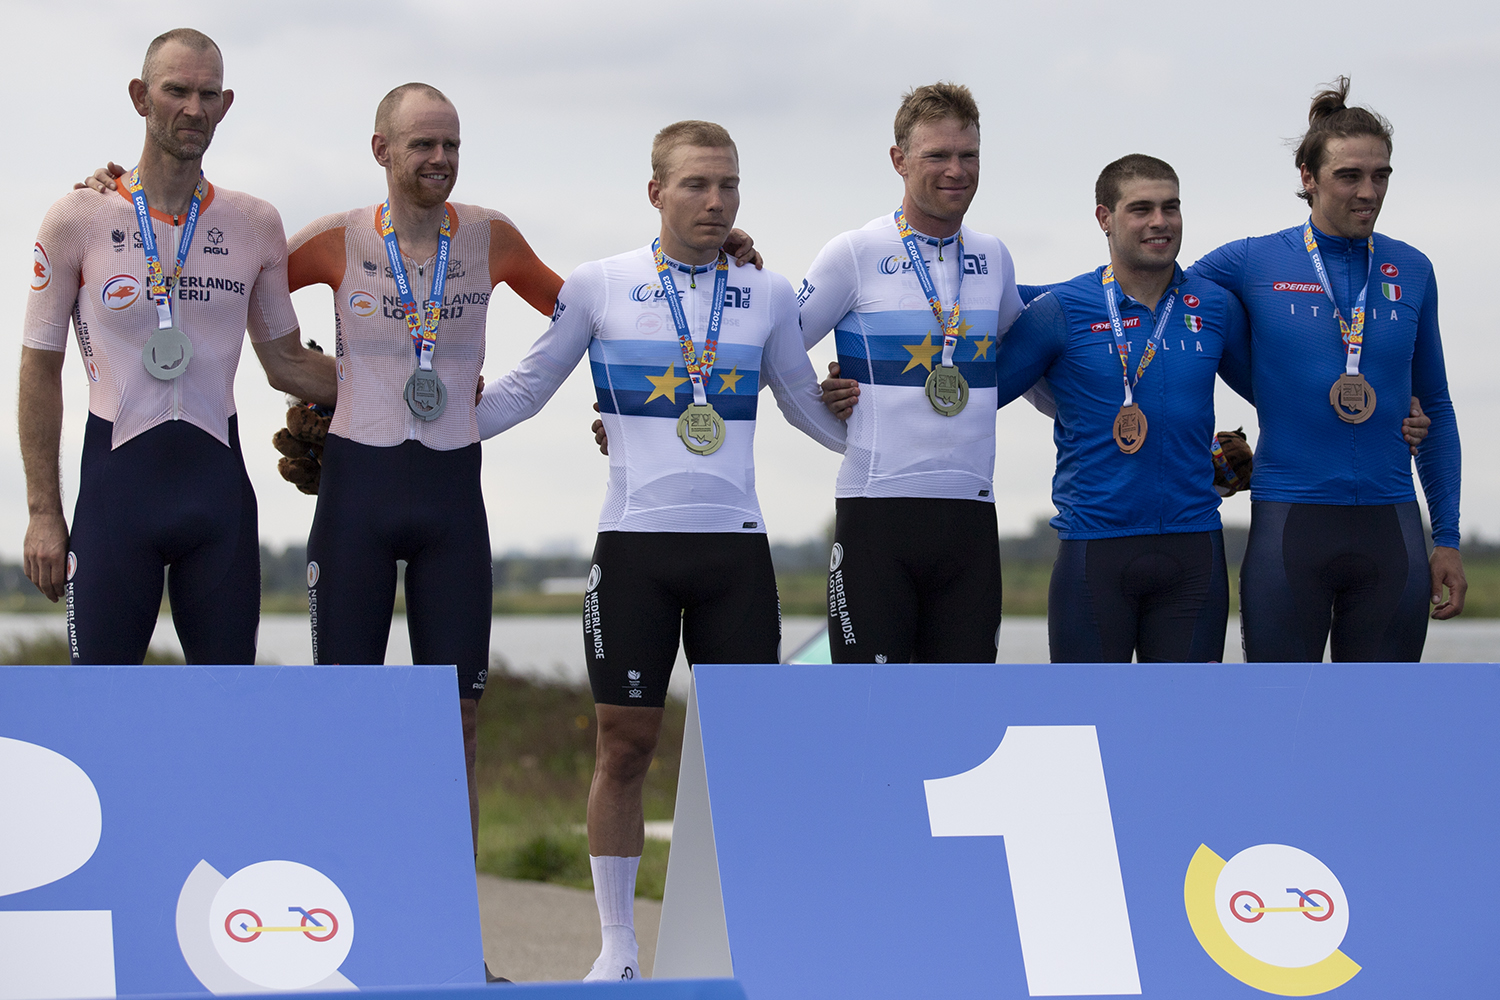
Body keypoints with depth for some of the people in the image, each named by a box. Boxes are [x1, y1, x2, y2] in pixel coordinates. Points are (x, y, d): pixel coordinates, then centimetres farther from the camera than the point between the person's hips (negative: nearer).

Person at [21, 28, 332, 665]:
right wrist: (43, 511, -1)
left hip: (218, 482, 3)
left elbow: (285, 362, 18)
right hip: (116, 479, -3)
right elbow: (40, 370, 3)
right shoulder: (78, 221, -1)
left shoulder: (256, 226, 8)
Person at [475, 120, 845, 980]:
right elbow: (523, 392, 12)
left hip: (737, 548, 2)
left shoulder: (768, 296, 10)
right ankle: (617, 948, 7)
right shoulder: (600, 288, 3)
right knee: (626, 745, 0)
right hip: (635, 544, -2)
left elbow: (810, 406, 22)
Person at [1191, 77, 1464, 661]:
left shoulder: (1411, 272, 9)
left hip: (1390, 529, 2)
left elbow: (1434, 409, 16)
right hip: (1288, 522, -2)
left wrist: (1447, 539, 12)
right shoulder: (1253, 263, 1)